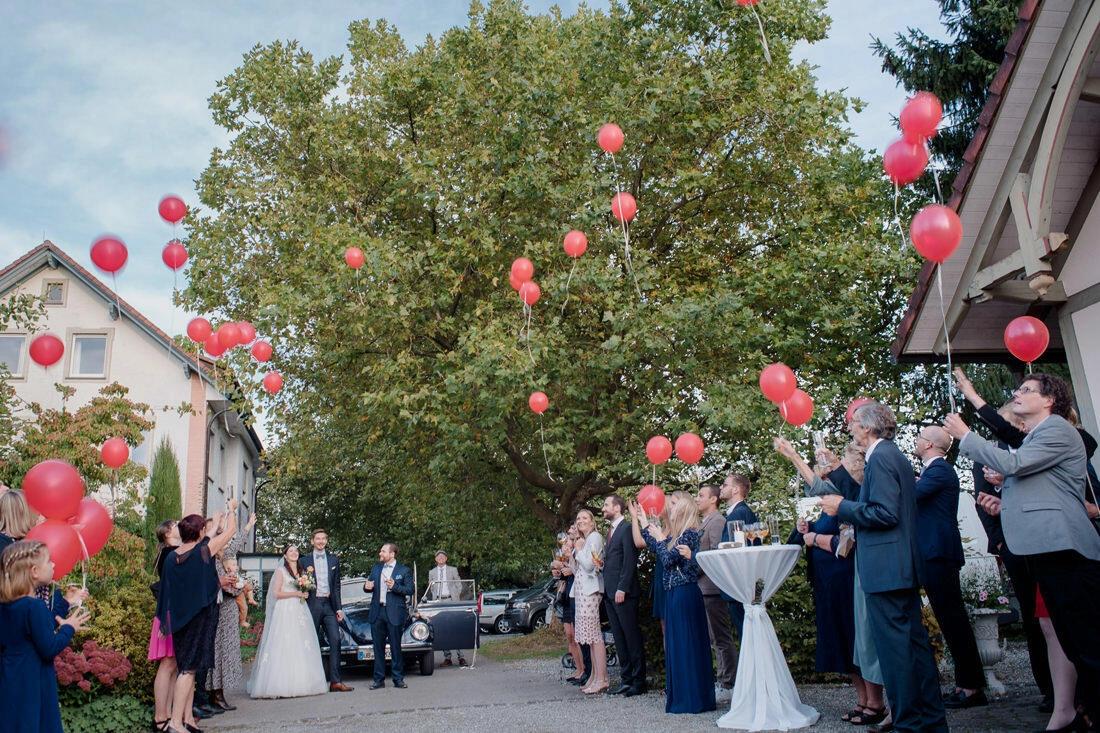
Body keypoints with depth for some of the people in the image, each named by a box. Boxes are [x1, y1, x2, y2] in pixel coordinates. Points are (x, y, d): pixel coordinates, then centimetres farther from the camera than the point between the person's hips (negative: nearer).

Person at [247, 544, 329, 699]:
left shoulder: (302, 571, 17)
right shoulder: (281, 571, 2)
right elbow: (276, 593, -5)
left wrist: (305, 593, 2)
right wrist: (296, 593, -10)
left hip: (301, 611, 5)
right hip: (285, 612, -5)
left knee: (302, 648, -1)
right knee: (285, 648, -10)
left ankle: (303, 683, 1)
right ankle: (283, 685, -10)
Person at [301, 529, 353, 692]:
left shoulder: (334, 560, 13)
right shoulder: (305, 561, 6)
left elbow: (336, 585, 12)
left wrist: (339, 608, 6)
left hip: (329, 605, 2)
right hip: (312, 605, -2)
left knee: (335, 641, -8)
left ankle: (335, 681, -7)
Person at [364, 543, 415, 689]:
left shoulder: (404, 571, 2)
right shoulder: (376, 569, 16)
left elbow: (411, 590, -5)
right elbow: (369, 587, 19)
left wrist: (395, 586, -19)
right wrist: (367, 587, -4)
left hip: (394, 614, -4)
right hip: (377, 613, 4)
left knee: (396, 647, -1)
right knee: (378, 647, 7)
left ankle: (398, 679, 8)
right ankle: (379, 679, 14)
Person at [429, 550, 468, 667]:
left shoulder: (453, 570, 12)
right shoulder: (432, 572, 16)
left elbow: (459, 585, 11)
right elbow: (430, 588, 17)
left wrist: (455, 597, -1)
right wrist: (434, 598, 1)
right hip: (438, 602, 2)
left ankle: (461, 657, -6)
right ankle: (447, 658, 4)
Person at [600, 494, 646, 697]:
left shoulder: (626, 529, -10)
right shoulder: (611, 531, 18)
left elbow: (630, 561, -16)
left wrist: (622, 589, -19)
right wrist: (607, 589, 13)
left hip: (624, 594, -9)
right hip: (610, 593, 10)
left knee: (632, 637, -2)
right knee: (619, 639, 12)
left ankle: (639, 682, 4)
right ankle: (626, 679, 19)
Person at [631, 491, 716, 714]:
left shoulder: (689, 533, -14)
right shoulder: (678, 533, 13)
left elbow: (668, 559, -18)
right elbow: (656, 549, 19)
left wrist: (660, 538, -6)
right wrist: (643, 522, 21)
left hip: (685, 594, -9)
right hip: (676, 594, 9)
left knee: (686, 644, -3)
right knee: (678, 644, 13)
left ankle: (692, 699, 4)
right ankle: (682, 695, 21)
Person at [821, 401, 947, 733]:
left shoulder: (880, 457, -14)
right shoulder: (896, 455, 17)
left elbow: (885, 513, -22)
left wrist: (842, 507, -11)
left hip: (885, 568, -11)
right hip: (905, 566, 11)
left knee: (893, 646, -3)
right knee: (915, 641, 15)